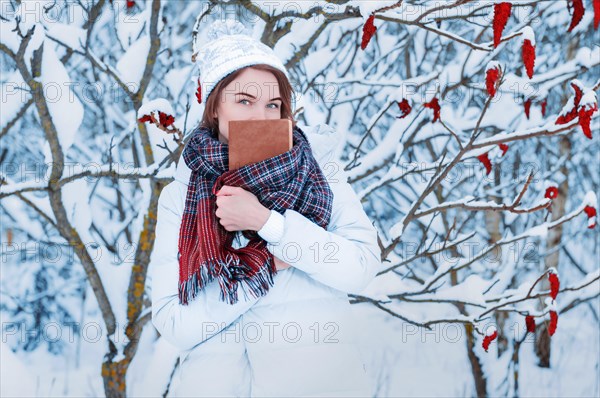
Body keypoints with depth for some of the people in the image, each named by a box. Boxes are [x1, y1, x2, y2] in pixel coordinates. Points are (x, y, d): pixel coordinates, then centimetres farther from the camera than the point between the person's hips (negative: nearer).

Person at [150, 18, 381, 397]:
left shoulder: (317, 165, 6)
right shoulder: (179, 196, 6)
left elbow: (361, 269, -6)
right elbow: (173, 324, -2)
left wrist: (265, 220, -12)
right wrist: (268, 266, -8)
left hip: (317, 362, 1)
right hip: (215, 366, -1)